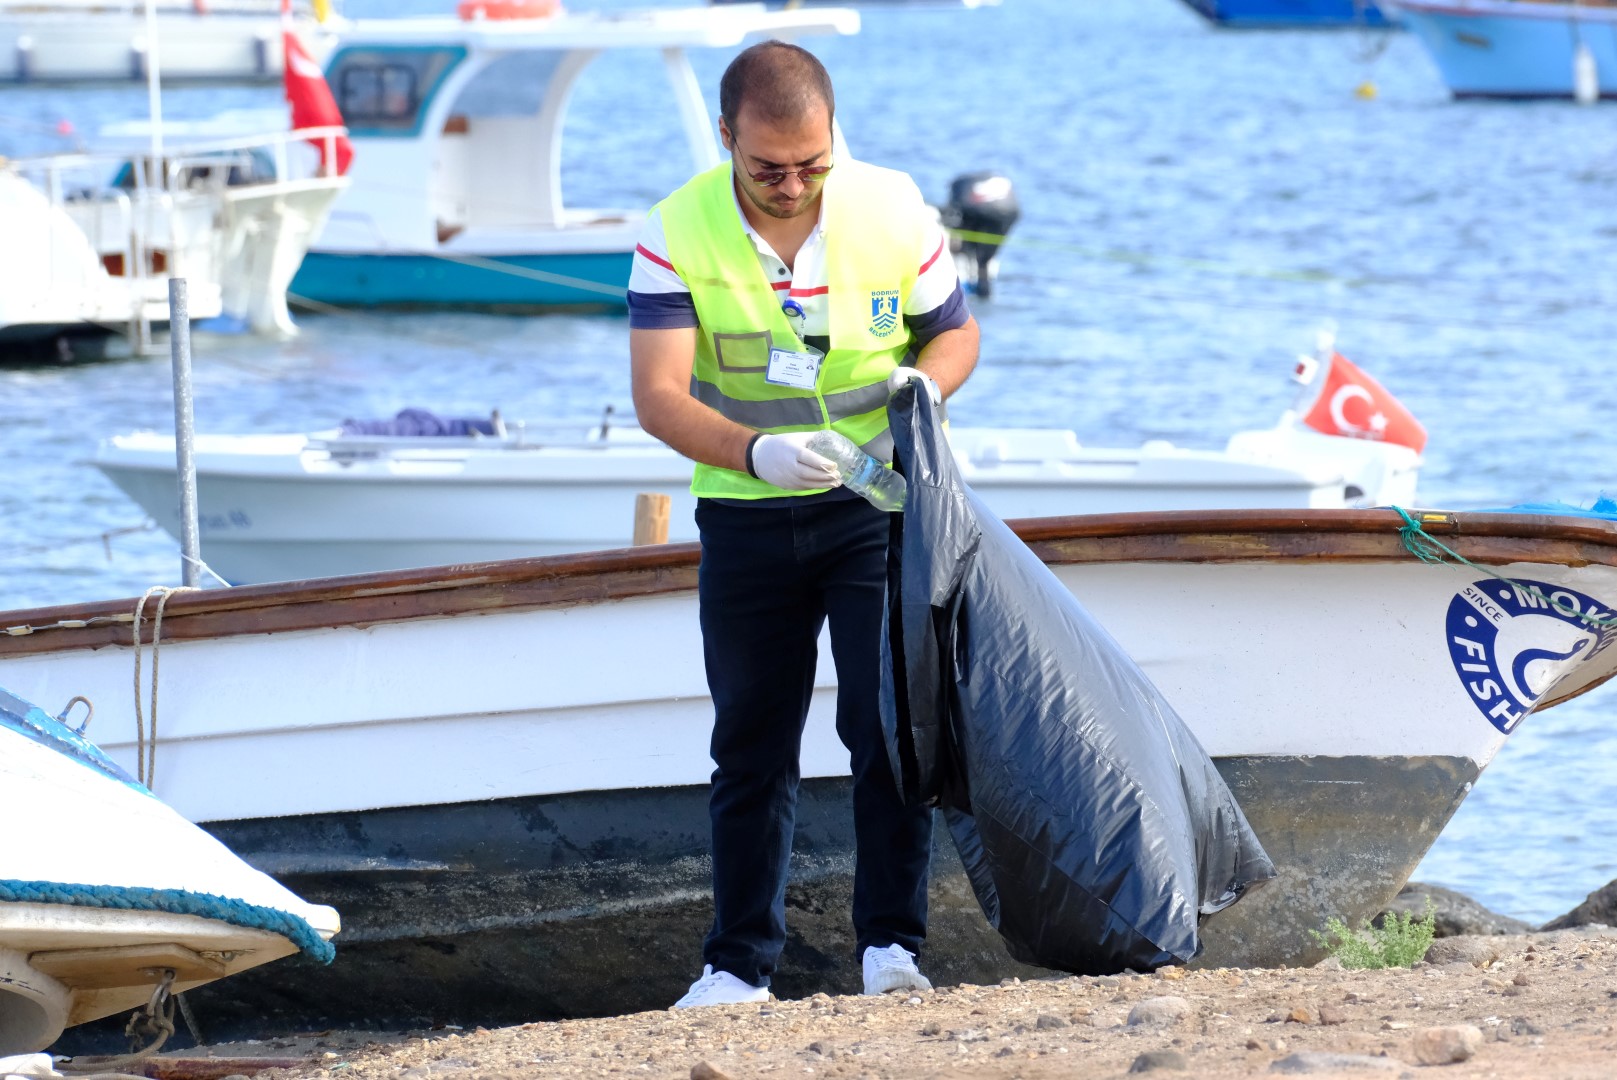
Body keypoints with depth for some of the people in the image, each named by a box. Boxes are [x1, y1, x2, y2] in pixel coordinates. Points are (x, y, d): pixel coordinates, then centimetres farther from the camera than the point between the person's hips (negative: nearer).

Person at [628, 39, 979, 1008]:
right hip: (746, 519, 0)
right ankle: (740, 964, 14)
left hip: (878, 503, 0)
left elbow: (955, 333, 5)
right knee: (752, 745, 7)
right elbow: (659, 395, -19)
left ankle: (892, 943, -6)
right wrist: (755, 452, -37)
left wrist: (924, 384, -19)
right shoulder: (680, 234, -13)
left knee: (888, 723, -11)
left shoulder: (893, 211, -9)